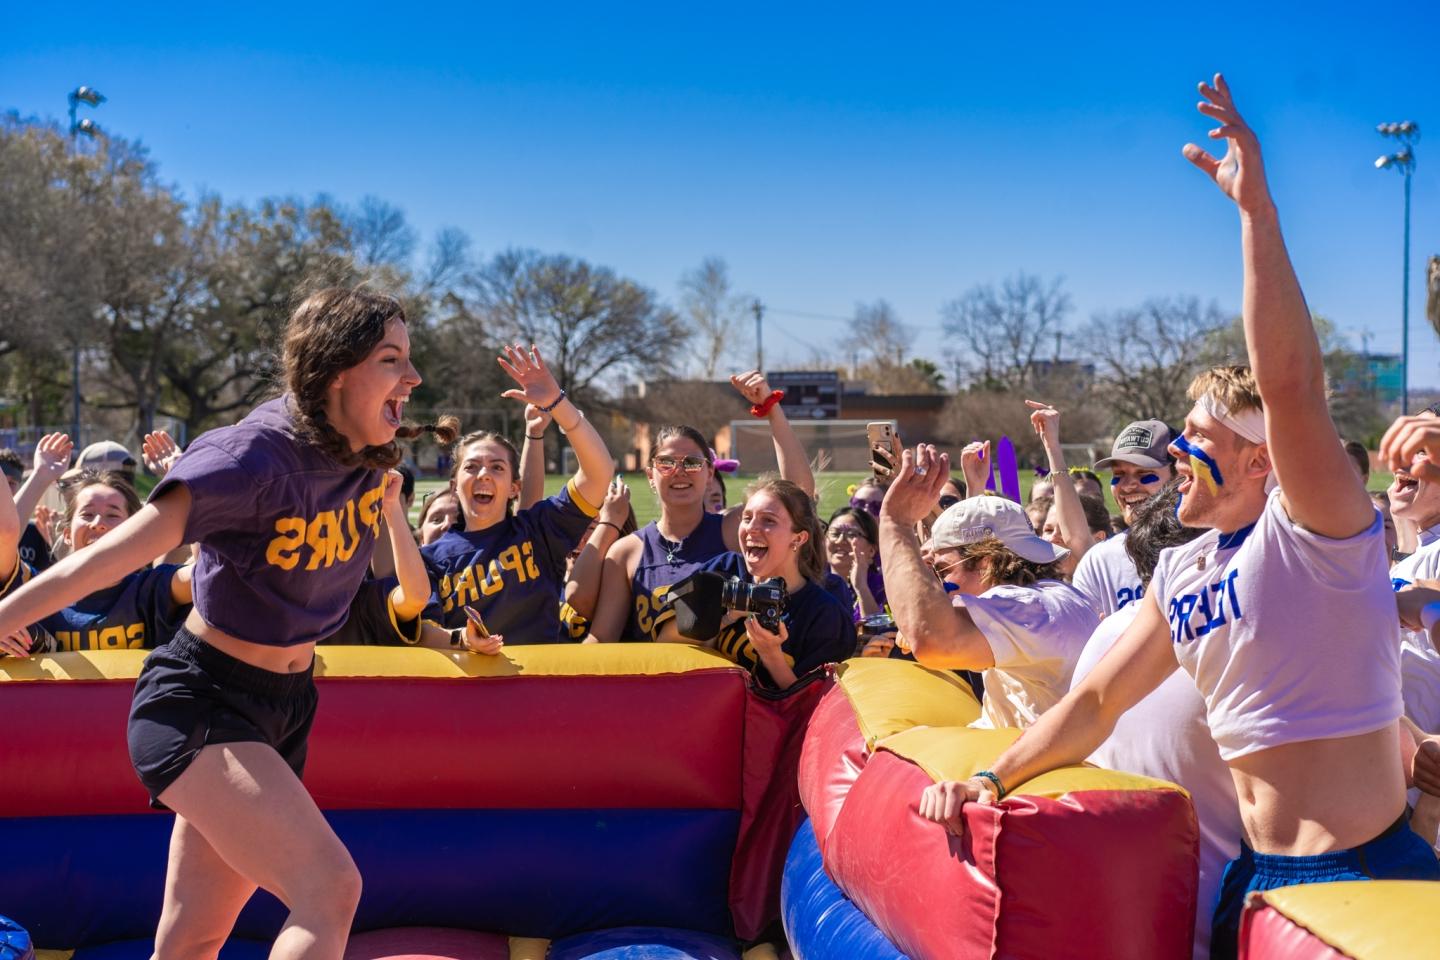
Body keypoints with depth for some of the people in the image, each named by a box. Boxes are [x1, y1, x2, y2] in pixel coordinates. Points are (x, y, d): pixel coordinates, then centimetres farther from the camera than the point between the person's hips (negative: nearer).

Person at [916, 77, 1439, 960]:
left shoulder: (1318, 529, -12)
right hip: (1256, 876, 7)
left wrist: (1256, 205, -32)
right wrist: (989, 779, 4)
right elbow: (1098, 700, 14)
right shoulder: (1181, 571, 8)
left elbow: (1290, 382, -29)